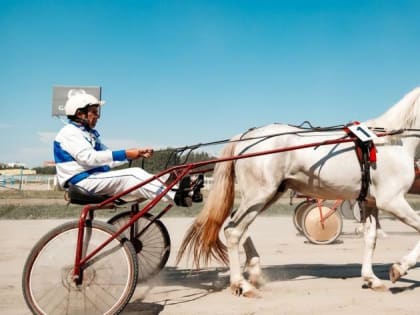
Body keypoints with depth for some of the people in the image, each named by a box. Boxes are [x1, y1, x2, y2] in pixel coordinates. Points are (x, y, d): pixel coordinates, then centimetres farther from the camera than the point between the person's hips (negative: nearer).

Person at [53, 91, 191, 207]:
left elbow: (107, 158, 13)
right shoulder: (69, 132, -9)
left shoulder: (89, 133, 21)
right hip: (82, 181, -9)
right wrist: (125, 154, -30)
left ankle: (173, 193, -23)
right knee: (131, 176, -25)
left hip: (93, 177, 9)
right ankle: (176, 197, -33)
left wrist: (138, 153, -1)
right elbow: (89, 158, -25)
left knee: (136, 173, -10)